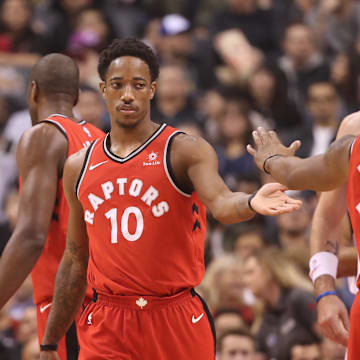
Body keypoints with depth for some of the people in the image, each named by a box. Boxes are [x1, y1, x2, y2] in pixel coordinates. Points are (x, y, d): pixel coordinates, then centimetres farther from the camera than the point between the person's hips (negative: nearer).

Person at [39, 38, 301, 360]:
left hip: (177, 323, -3)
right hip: (106, 330, 3)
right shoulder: (79, 168, 10)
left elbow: (221, 204, -22)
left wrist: (252, 203, -46)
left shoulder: (185, 151, -3)